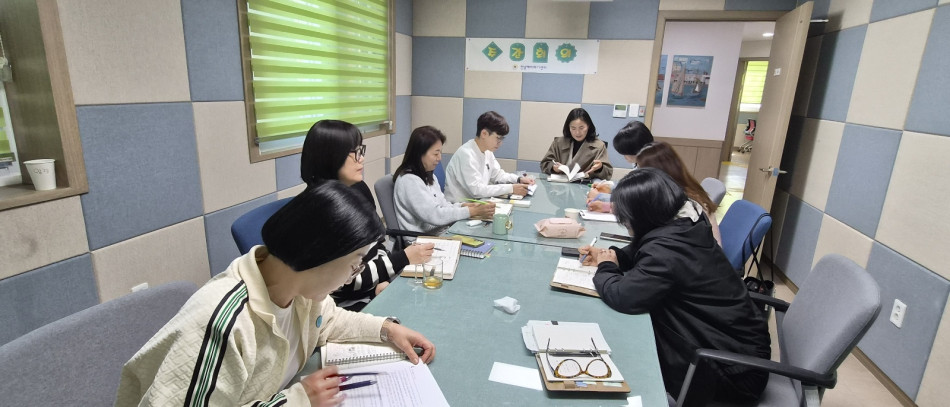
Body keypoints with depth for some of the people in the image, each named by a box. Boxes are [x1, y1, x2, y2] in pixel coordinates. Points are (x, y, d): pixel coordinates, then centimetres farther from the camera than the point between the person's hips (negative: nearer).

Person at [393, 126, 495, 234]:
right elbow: (434, 215, -20)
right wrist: (473, 211, -19)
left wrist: (463, 206, -6)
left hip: (441, 233, 9)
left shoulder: (429, 176, 15)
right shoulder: (408, 180, -15)